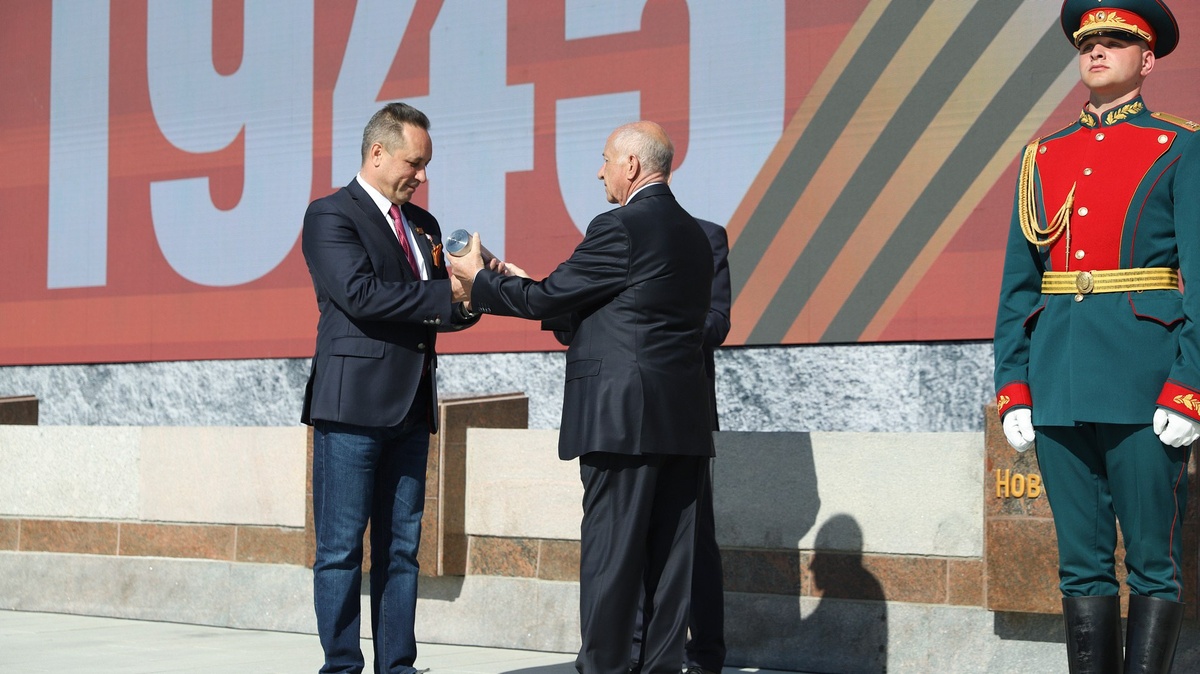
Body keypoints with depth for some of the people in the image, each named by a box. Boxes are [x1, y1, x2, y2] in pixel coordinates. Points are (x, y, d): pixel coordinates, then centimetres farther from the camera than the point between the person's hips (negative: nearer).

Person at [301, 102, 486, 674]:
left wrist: (471, 298, -5)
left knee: (401, 547, 9)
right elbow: (360, 295, -17)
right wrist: (448, 293, -14)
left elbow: (443, 311, 18)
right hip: (353, 406, -7)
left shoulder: (423, 225, 19)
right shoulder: (331, 215, -4)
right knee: (342, 547, -2)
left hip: (410, 408, 7)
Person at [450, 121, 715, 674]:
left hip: (624, 417, -8)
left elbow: (547, 299, -7)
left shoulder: (619, 229, -11)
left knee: (610, 553, -4)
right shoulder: (693, 234, 16)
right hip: (684, 420, 8)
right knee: (669, 556, 8)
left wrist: (480, 281, 10)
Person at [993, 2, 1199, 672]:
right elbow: (1018, 285, 14)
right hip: (1058, 386, 5)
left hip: (1144, 382, -4)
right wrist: (1013, 389, 6)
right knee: (1082, 563, 7)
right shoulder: (1044, 157, 16)